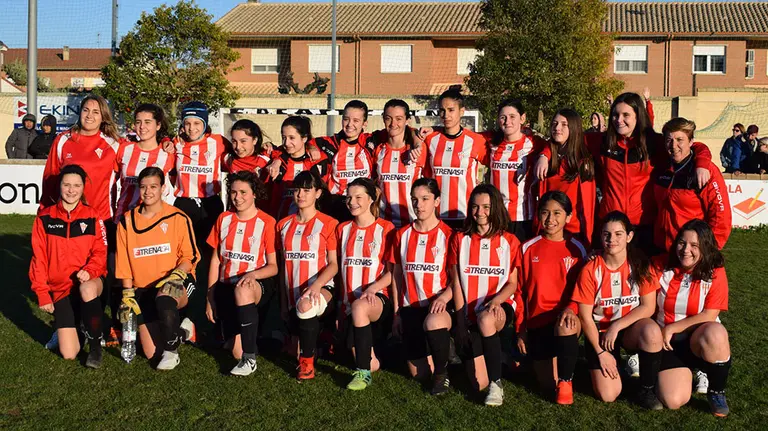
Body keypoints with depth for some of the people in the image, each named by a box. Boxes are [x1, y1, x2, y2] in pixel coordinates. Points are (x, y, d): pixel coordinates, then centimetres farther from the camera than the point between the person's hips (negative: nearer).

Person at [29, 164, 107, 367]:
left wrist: (89, 271, -24)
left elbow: (100, 252, -3)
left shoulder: (92, 216, 0)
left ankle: (96, 345, -19)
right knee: (69, 354, -9)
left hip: (89, 281, -1)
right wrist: (42, 293, -4)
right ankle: (75, 323, 28)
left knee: (87, 290, -42)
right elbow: (39, 258, 1)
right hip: (61, 288, 1)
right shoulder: (45, 218, 0)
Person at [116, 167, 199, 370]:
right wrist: (128, 295, 1)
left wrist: (176, 276, -20)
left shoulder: (178, 218, -1)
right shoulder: (127, 221, 8)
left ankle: (172, 351, -17)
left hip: (176, 285, -3)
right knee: (152, 353, -7)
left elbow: (190, 256, -1)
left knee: (164, 298, -41)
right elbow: (123, 264, 9)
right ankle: (180, 333, 27)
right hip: (143, 290, 3)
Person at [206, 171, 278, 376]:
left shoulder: (267, 223, -4)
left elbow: (274, 266, -5)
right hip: (226, 289, 4)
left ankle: (250, 359, -32)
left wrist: (253, 275, -25)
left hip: (258, 286, -3)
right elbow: (215, 260, 11)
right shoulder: (224, 219, 8)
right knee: (237, 352, -8)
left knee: (243, 291, -42)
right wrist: (210, 297, 6)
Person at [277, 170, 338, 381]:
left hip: (320, 288, -6)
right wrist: (283, 300, 12)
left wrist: (316, 285, -24)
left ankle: (307, 362, -21)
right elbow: (283, 265, 16)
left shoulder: (328, 224, -1)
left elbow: (334, 264, -6)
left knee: (306, 306, -38)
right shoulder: (284, 225, 14)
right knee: (295, 333, 5)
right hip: (293, 293, 6)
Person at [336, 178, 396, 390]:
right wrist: (340, 302, 9)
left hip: (378, 297, -5)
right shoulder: (343, 229, 14)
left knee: (359, 307, -40)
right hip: (349, 301, 5)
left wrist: (372, 288, -22)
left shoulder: (385, 229, -1)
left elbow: (393, 271, -5)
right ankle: (370, 359, 35)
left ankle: (364, 372, -30)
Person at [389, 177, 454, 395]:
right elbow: (397, 275, 12)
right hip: (410, 308, 4)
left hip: (438, 306, -4)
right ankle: (442, 345, 35)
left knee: (434, 323, -42)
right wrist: (396, 311, 9)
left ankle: (442, 372, -13)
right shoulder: (402, 235, 8)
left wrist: (444, 297, -26)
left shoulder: (448, 235, -5)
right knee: (419, 373, 1)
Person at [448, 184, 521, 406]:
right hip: (469, 312, 1)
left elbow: (512, 283, 3)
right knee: (479, 384, -12)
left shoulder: (509, 241, 4)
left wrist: (495, 301, -19)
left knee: (485, 320, -41)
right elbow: (456, 283, 2)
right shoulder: (459, 239, 6)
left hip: (498, 307, -1)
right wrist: (460, 321, -7)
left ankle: (496, 383, -25)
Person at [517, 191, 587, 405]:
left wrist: (570, 308, -22)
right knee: (548, 384, 2)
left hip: (565, 317, -2)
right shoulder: (528, 248, 2)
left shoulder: (576, 249, 0)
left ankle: (566, 381, -16)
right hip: (536, 322, 2)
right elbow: (521, 291, 6)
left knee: (566, 328, -40)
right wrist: (520, 329, 2)